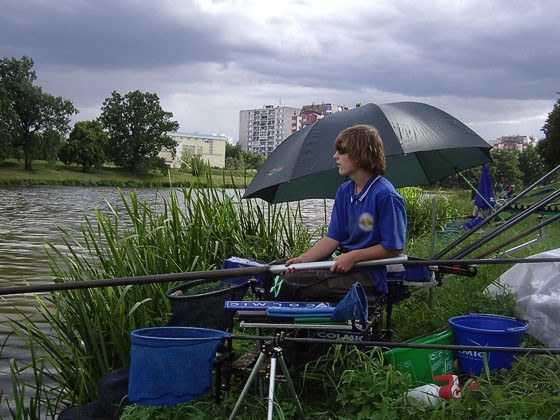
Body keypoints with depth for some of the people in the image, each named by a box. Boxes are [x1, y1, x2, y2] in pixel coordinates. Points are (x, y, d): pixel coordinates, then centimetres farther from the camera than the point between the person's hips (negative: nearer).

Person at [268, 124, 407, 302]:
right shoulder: (344, 191, 9)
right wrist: (301, 260, -5)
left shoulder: (385, 195, -17)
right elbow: (333, 237, 8)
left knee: (288, 286, -19)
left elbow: (395, 248, -16)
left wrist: (353, 257, -16)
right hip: (342, 261, 8)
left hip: (369, 276, -8)